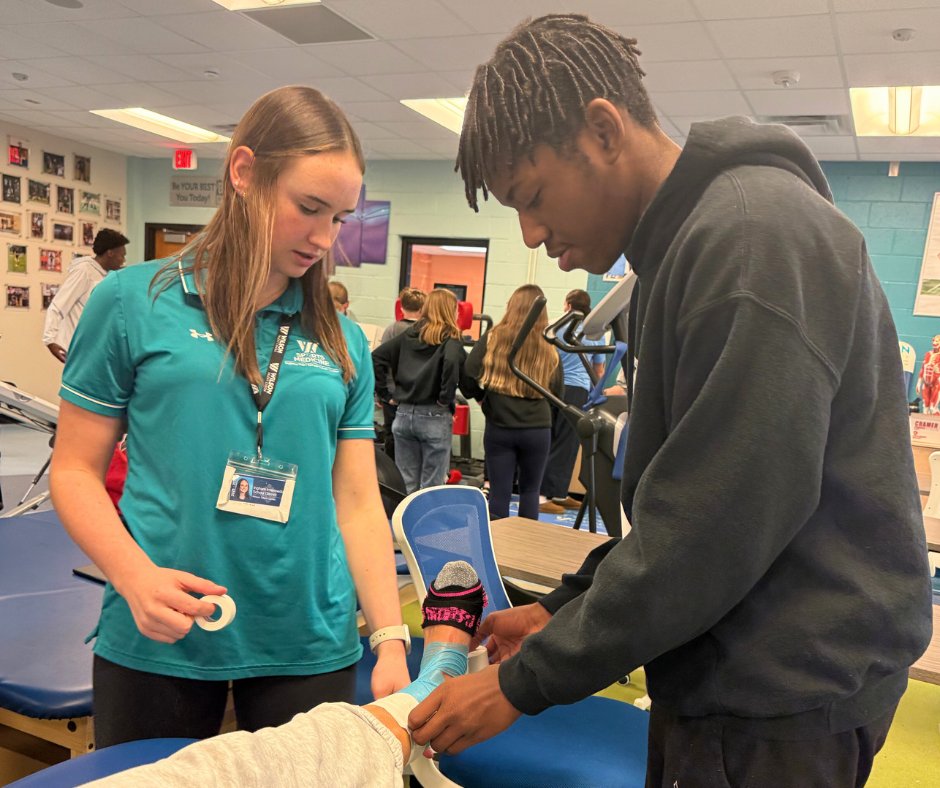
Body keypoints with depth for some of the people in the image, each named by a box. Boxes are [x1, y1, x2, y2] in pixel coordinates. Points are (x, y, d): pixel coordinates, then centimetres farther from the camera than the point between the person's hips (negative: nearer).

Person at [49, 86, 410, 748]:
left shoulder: (345, 342, 3)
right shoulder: (133, 302, -4)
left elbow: (359, 502, 3)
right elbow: (76, 470, 0)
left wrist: (392, 640, -5)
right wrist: (135, 574, -17)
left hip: (311, 644, 2)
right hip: (155, 644, -2)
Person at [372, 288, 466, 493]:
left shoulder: (409, 335, 10)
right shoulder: (450, 339, -5)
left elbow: (376, 357, 5)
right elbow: (452, 362, -26)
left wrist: (385, 394, 5)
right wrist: (446, 399, -15)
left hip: (404, 414, 5)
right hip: (435, 418, -4)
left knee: (407, 487, 13)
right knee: (431, 490, 5)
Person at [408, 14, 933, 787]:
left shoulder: (757, 236, -21)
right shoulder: (683, 244, 10)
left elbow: (713, 528, -24)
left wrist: (525, 682, -15)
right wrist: (565, 608, 8)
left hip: (783, 705, -8)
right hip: (728, 679, 8)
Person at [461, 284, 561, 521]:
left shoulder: (493, 337, -5)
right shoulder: (548, 347, -1)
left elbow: (468, 377, -9)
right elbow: (557, 392, 5)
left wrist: (481, 397, 10)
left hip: (498, 426, -1)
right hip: (537, 428, 1)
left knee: (499, 492, 6)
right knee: (530, 490, 15)